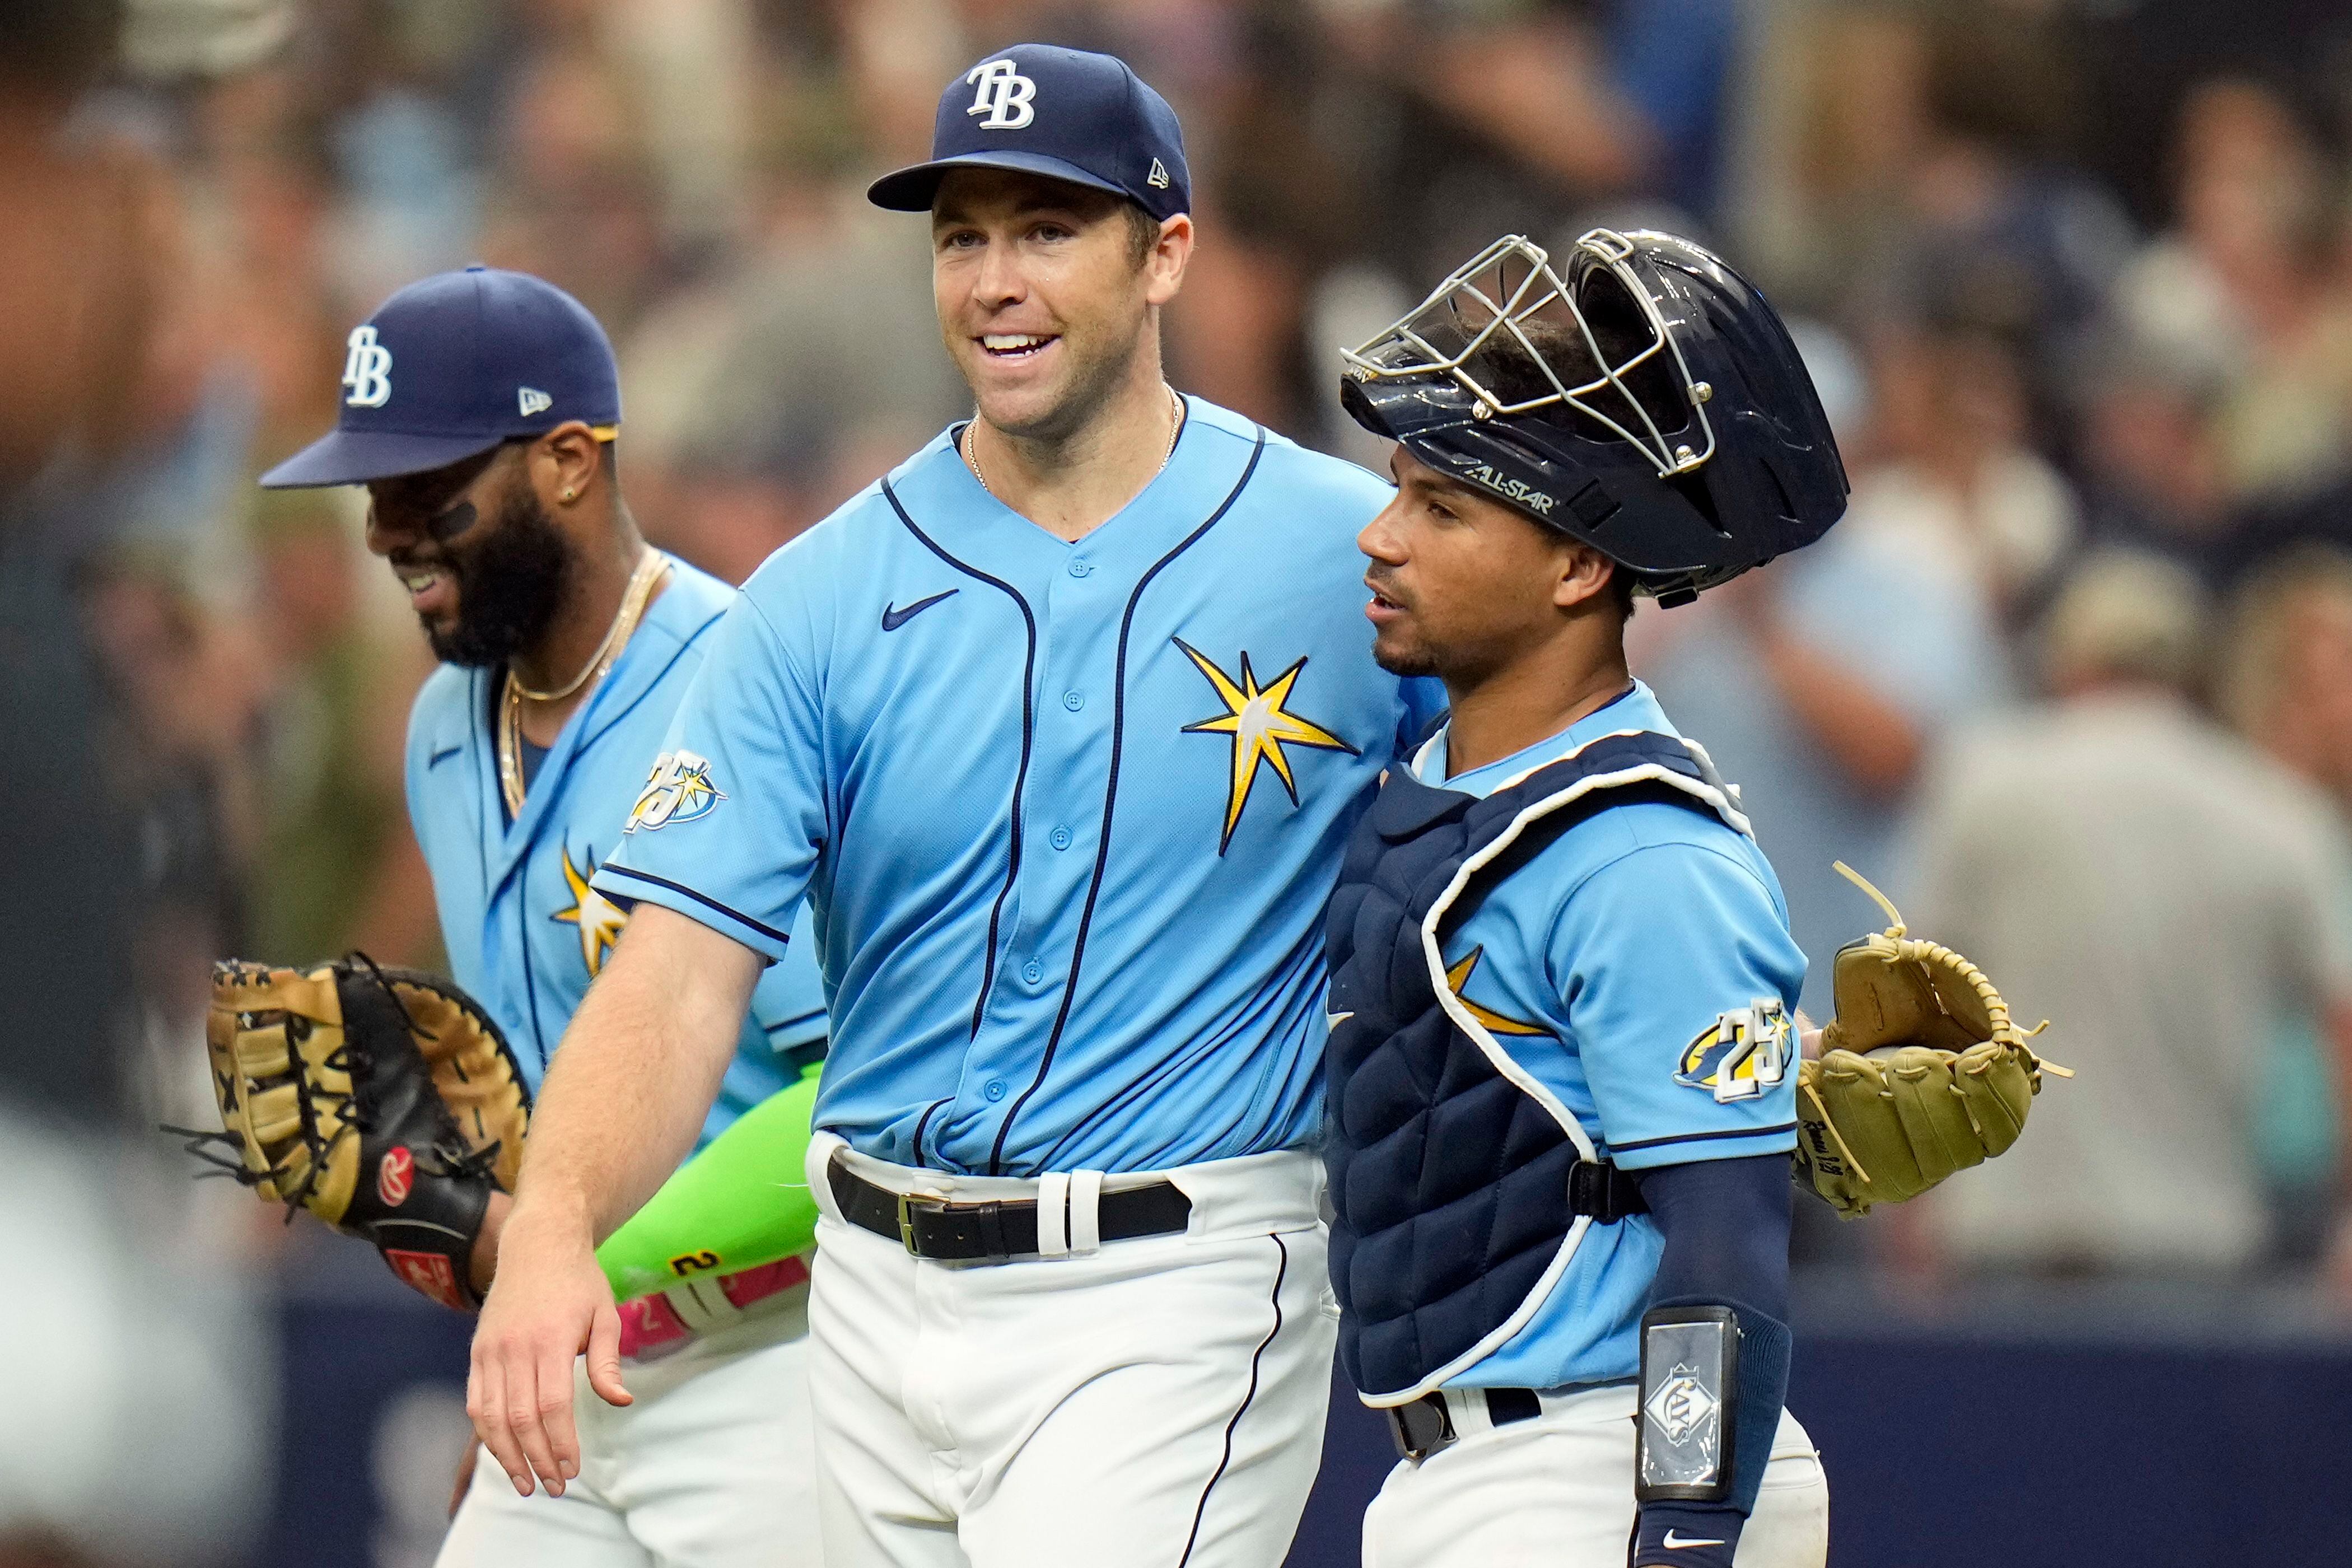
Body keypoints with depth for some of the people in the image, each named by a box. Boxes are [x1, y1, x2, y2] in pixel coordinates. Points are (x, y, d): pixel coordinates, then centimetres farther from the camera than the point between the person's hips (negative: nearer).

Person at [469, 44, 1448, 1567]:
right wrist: (552, 1224, -25)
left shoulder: (1351, 560, -3)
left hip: (1168, 1309, -4)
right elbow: (681, 972, -7)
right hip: (882, 1300, 4)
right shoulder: (820, 601, 1)